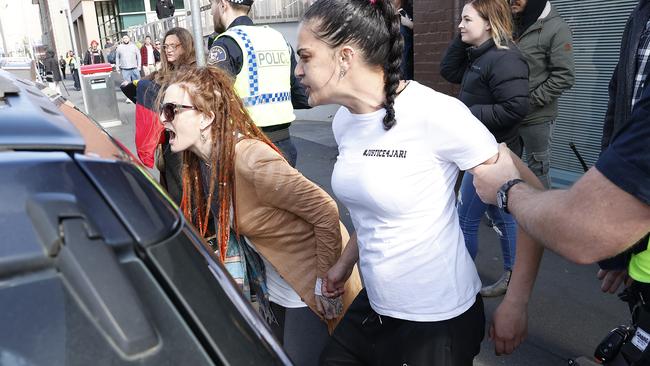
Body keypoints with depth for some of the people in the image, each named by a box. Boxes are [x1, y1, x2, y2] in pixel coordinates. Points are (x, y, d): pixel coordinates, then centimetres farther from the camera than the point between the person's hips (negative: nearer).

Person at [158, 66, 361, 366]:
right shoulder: (200, 161, -5)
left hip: (309, 286, -8)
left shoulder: (250, 159, -31)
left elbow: (326, 212, -28)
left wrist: (328, 283, -21)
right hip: (270, 285, 8)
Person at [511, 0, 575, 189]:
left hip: (537, 117, -5)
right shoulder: (511, 25, 7)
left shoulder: (556, 27, -9)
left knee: (538, 169, 7)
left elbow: (564, 76, -14)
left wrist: (530, 99, -16)